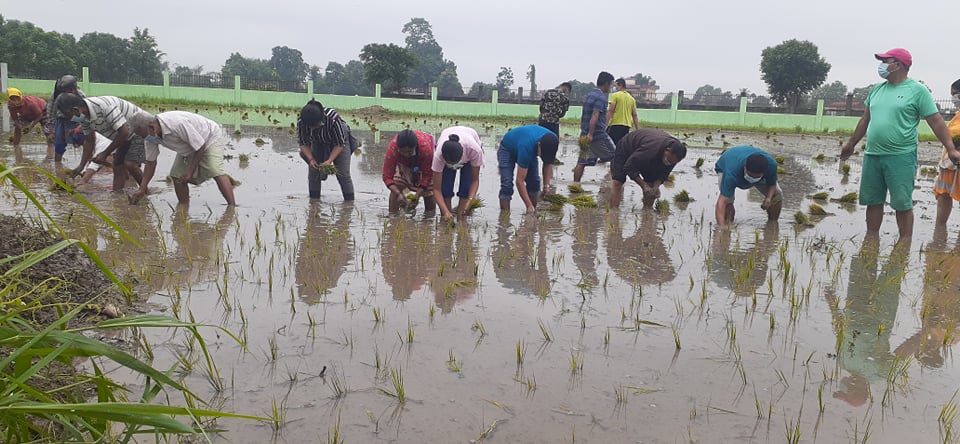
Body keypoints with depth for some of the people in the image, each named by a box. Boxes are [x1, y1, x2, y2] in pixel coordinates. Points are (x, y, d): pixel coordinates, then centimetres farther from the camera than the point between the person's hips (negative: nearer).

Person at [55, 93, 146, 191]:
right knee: (117, 166, 6)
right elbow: (89, 140, 8)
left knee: (129, 164, -21)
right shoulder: (83, 116, -5)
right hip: (127, 136, 9)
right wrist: (81, 166, 4)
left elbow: (124, 132, -31)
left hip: (140, 131, -9)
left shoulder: (104, 106, -33)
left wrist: (105, 154, -23)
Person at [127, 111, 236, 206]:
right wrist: (142, 189, -7)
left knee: (215, 171, -27)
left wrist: (190, 171, -25)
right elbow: (151, 162, -3)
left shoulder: (177, 124, -38)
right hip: (189, 149, 8)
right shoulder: (150, 136, -13)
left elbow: (200, 146, -28)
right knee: (176, 175, -5)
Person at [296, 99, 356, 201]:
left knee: (343, 173, -13)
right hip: (318, 143, 4)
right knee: (312, 172, -5)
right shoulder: (301, 122, -28)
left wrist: (330, 160, -34)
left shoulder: (333, 119, -39)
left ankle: (350, 201, -6)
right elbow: (303, 143, -13)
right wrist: (311, 159, -25)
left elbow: (339, 144, -27)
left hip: (340, 140, -4)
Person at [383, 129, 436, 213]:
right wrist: (398, 194, -48)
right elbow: (387, 176, -33)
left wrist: (418, 194, -40)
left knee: (429, 190, -8)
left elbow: (427, 175, -31)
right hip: (403, 162, 1)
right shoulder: (392, 149, -41)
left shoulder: (425, 148, -44)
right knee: (395, 188, -14)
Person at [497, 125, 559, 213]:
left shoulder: (552, 142, -28)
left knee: (534, 181, -7)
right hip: (507, 150, -6)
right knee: (507, 185, -20)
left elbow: (548, 163, -7)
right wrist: (529, 206, -41)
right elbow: (519, 181, -40)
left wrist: (546, 186, -18)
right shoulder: (526, 147, -45)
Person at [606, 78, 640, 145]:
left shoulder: (615, 95, -2)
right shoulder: (632, 99, 15)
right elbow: (634, 116, 14)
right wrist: (638, 130, 15)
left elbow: (610, 111, -11)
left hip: (615, 125, -6)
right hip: (627, 126, 6)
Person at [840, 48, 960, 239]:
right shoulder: (876, 89, 13)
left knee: (903, 204, -1)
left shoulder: (917, 90, -4)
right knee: (873, 202, 11)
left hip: (901, 157, -6)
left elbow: (936, 122, -5)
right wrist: (851, 144, 26)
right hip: (872, 156, 6)